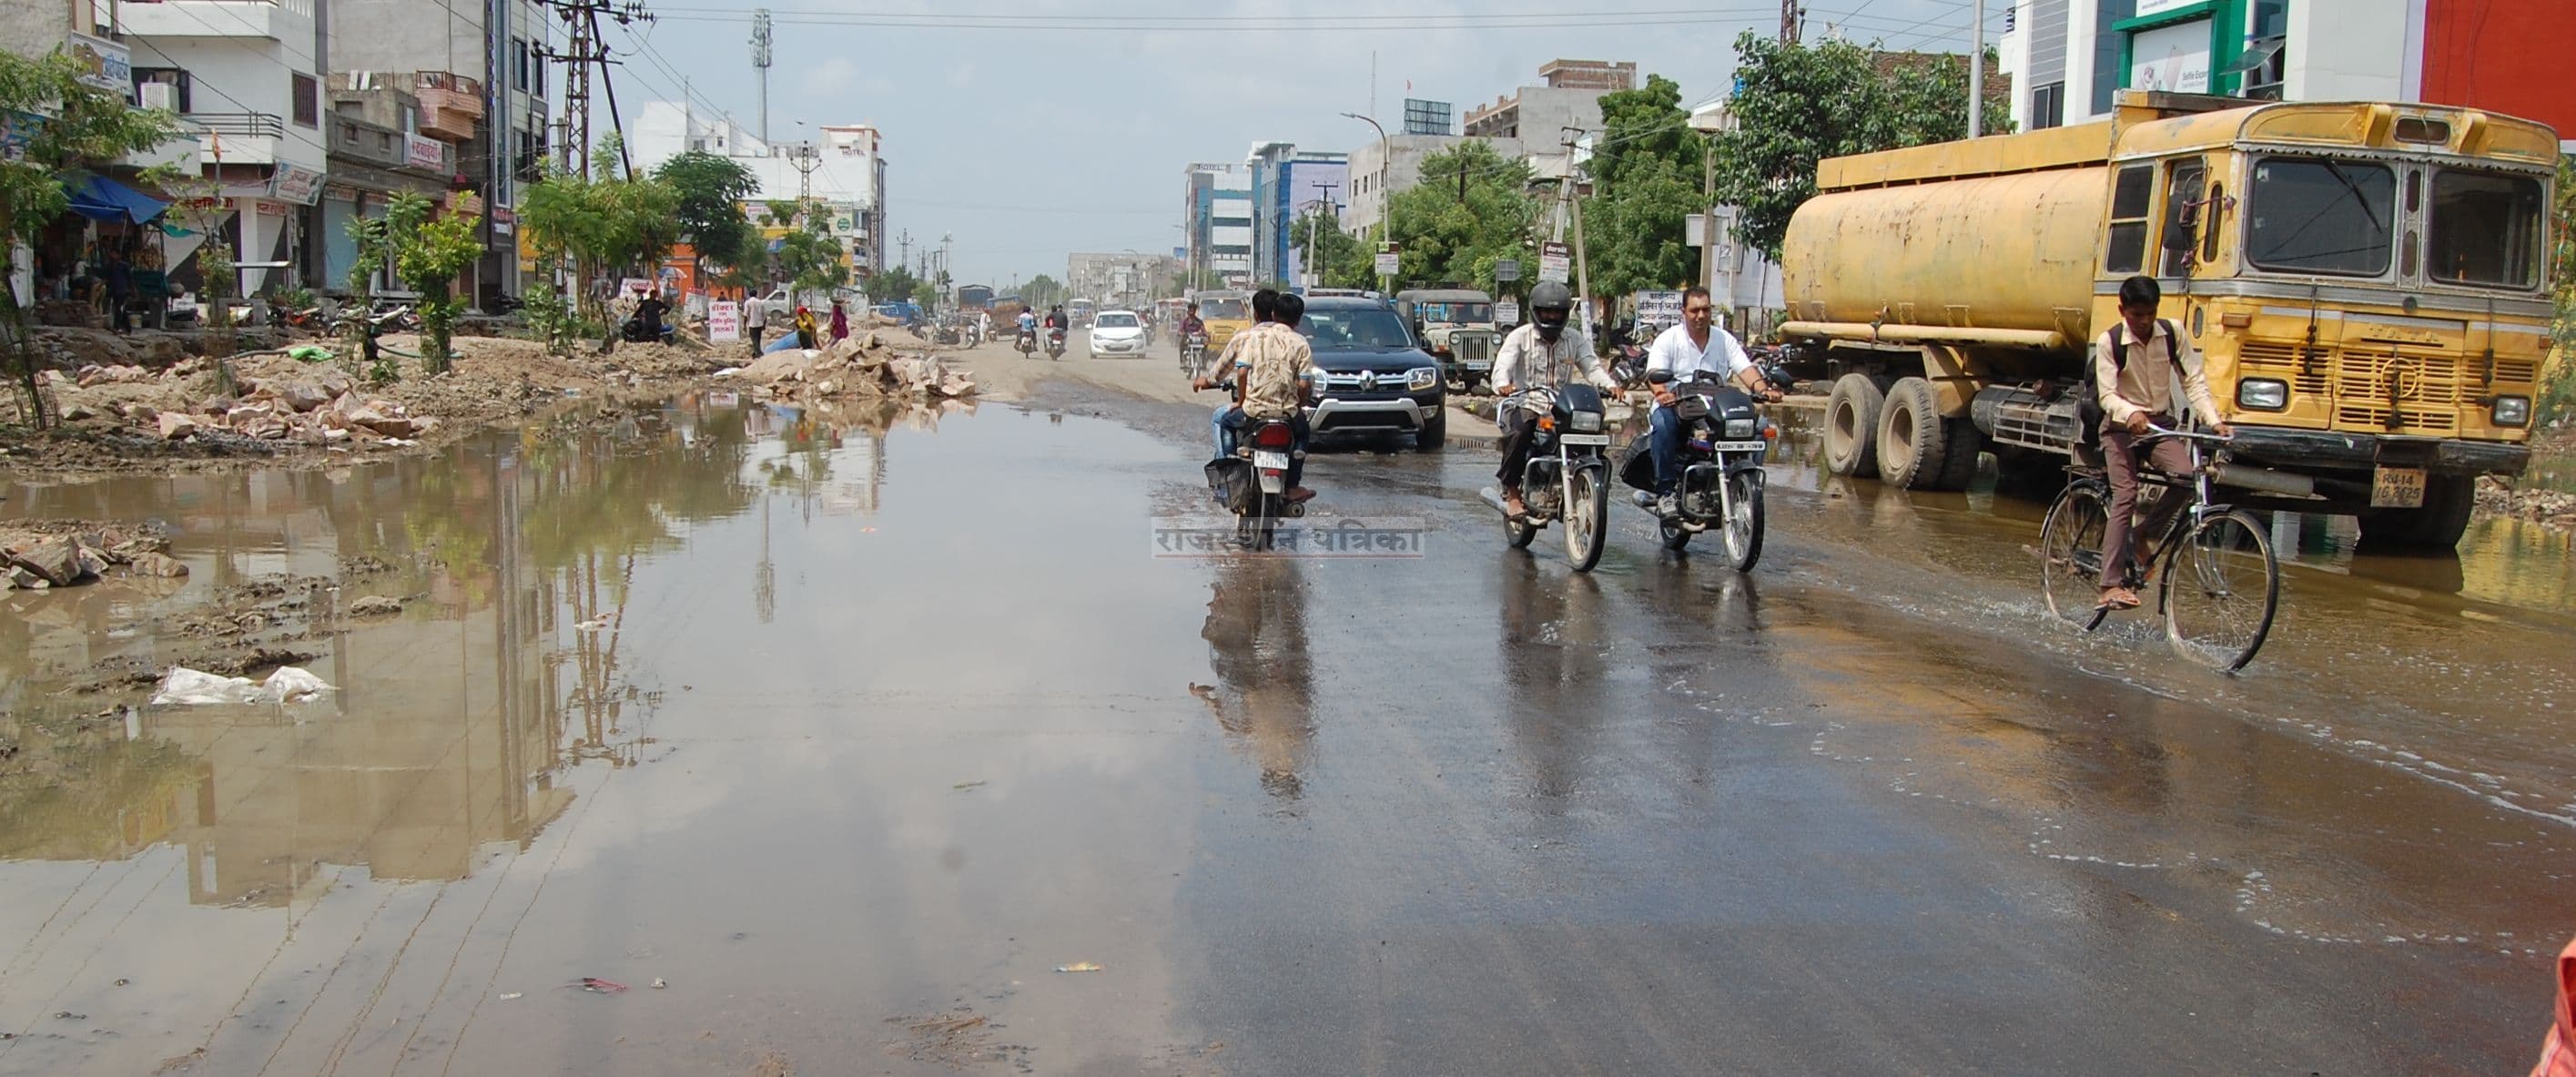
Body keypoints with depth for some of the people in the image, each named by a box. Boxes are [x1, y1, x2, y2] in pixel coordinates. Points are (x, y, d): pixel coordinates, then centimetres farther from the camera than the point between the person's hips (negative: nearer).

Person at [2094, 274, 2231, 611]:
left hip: (2160, 423, 3)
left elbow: (2193, 380, -4)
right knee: (2125, 497, -16)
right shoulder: (2109, 342, -12)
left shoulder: (2172, 334, -3)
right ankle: (2111, 585, -17)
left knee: (2186, 476, -23)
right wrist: (2130, 414, -39)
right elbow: (2107, 394, -18)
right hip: (2121, 427, -3)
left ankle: (2141, 535, 1)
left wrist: (2214, 420, -18)